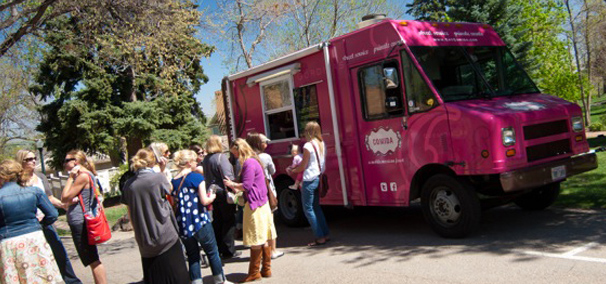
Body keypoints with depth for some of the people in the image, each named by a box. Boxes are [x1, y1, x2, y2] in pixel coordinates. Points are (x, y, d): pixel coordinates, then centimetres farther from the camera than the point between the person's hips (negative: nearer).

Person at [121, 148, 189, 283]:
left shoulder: (128, 185, 1)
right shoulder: (158, 177, -12)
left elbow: (131, 215, 9)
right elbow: (169, 190, 9)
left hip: (144, 242, 4)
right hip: (166, 237, -4)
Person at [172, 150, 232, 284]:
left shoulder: (173, 182, 6)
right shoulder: (196, 177, -9)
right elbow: (204, 201, -14)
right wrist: (212, 197, 6)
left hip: (183, 227, 5)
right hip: (200, 223, -5)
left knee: (192, 256, 13)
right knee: (212, 253, 11)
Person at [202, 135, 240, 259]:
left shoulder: (206, 159, 9)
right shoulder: (221, 157, -13)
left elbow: (206, 176, 13)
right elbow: (227, 176, -19)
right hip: (223, 192, -7)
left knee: (217, 221, 15)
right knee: (229, 221, 0)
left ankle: (218, 248, 21)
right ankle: (228, 251, 2)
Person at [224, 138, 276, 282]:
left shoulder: (249, 163, -16)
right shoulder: (253, 161, 14)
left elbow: (246, 186, -17)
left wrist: (231, 184, -2)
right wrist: (236, 186, 8)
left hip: (254, 205, -10)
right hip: (261, 202, 10)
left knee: (256, 239, -2)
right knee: (264, 238, 12)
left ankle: (254, 273, 6)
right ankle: (266, 269, 19)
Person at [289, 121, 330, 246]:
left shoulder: (308, 146, -15)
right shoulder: (322, 144, 9)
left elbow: (303, 166, -11)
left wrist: (292, 171, 8)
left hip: (309, 180, -8)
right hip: (319, 178, 8)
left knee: (308, 209, 1)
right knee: (316, 207, 18)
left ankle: (320, 237, 1)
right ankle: (326, 234, 19)